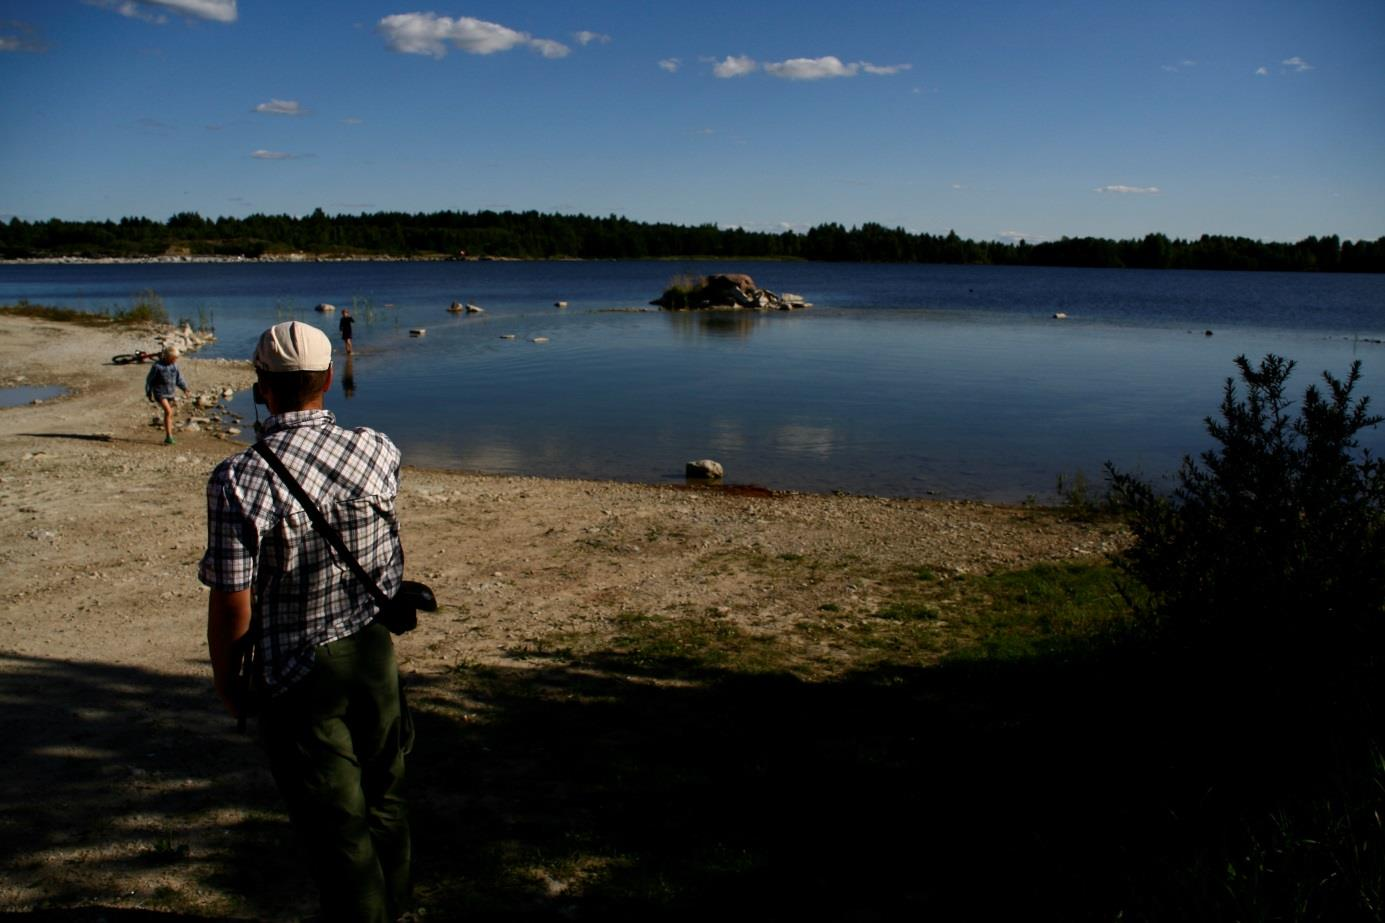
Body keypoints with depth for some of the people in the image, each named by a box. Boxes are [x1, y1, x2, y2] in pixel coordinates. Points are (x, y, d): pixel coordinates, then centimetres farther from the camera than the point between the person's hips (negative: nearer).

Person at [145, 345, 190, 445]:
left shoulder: (175, 366, 1)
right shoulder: (157, 366, -14)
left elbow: (179, 379, 6)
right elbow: (149, 380, -6)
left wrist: (185, 389, -10)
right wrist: (149, 395, -4)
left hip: (171, 393, 6)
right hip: (160, 394, -6)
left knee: (170, 415, 9)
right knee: (168, 411, -22)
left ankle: (168, 438, 20)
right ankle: (169, 436, -19)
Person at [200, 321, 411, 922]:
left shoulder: (241, 479, -21)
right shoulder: (378, 453, -7)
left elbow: (233, 601, -18)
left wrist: (224, 678, 0)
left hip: (298, 674, -5)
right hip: (374, 655, 5)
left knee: (337, 827, 9)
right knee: (383, 799, 23)